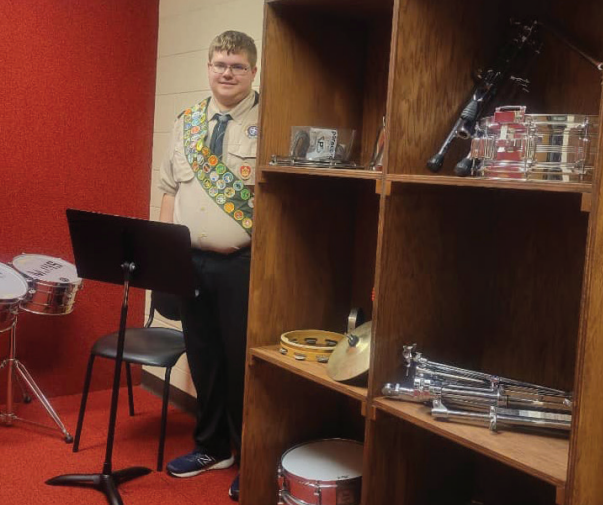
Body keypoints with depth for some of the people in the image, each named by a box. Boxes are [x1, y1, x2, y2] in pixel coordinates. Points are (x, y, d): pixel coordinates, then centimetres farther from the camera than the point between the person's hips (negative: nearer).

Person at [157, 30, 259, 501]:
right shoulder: (186, 122, 10)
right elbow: (170, 189, 14)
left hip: (243, 264, -5)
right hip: (189, 261, 5)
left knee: (242, 361, 5)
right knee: (203, 358, 16)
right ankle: (211, 446, 35)